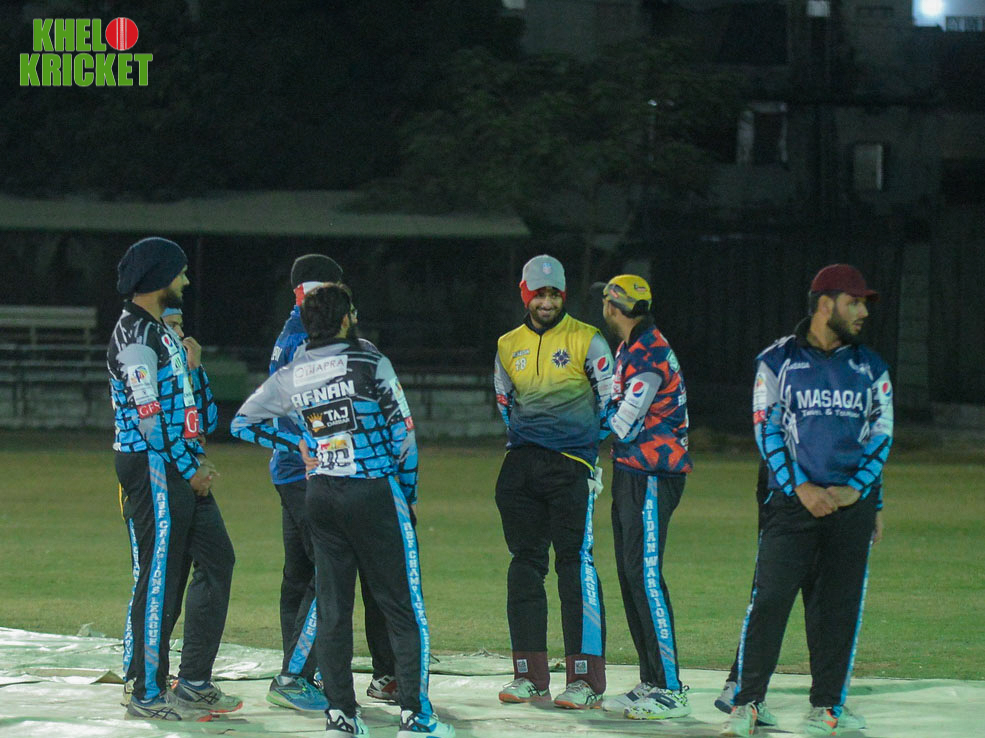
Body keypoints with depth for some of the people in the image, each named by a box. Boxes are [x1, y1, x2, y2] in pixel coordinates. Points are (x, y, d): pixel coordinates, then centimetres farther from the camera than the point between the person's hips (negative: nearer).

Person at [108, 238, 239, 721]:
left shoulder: (160, 331, 18)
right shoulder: (135, 336, -15)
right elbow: (150, 416, -19)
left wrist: (197, 460, 11)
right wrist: (190, 470, -13)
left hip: (180, 469, 10)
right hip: (151, 469, -10)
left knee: (217, 561, 10)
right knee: (158, 581, -7)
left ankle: (194, 683, 13)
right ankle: (148, 695, -1)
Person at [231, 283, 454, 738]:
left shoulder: (290, 376, 4)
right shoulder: (370, 364, -8)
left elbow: (244, 423, 13)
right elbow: (403, 430, -5)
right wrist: (408, 493, 7)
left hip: (320, 496, 4)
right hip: (374, 494, -4)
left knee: (331, 609, 9)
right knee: (403, 607, -1)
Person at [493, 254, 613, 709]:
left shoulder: (586, 341, 1)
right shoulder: (508, 346, 14)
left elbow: (611, 401, 3)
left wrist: (591, 448, 2)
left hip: (571, 466, -5)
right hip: (521, 465, 5)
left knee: (576, 565, -11)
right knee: (525, 565, 5)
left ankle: (586, 679, -12)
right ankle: (530, 676, 9)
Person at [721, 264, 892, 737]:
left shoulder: (871, 369, 13)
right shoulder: (778, 361, 4)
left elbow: (881, 435, 10)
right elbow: (768, 429, 0)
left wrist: (856, 491, -4)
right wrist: (800, 488, -11)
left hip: (852, 504, 3)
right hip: (792, 502, -3)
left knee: (839, 605, 2)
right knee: (769, 600, -9)